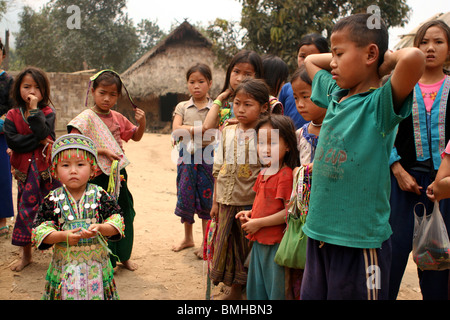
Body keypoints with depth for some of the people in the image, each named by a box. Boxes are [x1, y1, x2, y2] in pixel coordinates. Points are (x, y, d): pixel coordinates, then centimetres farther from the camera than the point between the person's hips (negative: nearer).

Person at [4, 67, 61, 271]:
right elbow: (12, 141, -12)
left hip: (47, 168, -1)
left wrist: (34, 109, -19)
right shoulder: (12, 115, 2)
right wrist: (38, 141, -16)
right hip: (25, 170, 2)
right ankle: (26, 255, 23)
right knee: (26, 208, 8)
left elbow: (43, 133, -20)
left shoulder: (48, 112, -1)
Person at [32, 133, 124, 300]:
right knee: (66, 293, 7)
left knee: (96, 293, 6)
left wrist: (99, 228, -25)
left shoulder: (100, 195, -3)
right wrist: (63, 236, -22)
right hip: (65, 266, 0)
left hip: (96, 262, 0)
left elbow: (116, 221, -6)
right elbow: (39, 231, -6)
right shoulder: (53, 199, -3)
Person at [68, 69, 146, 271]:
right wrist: (102, 151, -24)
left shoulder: (117, 118, 7)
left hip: (118, 174, 6)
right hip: (98, 177, -6)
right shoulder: (86, 118, -11)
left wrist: (142, 123, -3)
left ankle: (124, 256, 31)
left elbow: (136, 137, 17)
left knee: (124, 215, 14)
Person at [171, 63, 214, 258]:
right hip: (186, 156, 2)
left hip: (207, 156, -2)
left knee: (206, 198, 2)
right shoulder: (182, 107, 6)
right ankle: (188, 238, 28)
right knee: (185, 196, 9)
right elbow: (176, 131, -8)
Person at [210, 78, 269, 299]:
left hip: (253, 201, -4)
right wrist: (215, 202, 10)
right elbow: (218, 170, 10)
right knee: (229, 244, 12)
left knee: (251, 246, 4)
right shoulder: (227, 132, 6)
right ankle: (235, 289, 28)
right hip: (228, 201, 4)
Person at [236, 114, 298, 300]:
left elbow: (289, 212, -22)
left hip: (275, 244, -9)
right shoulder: (263, 173, 9)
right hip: (258, 241, 9)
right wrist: (250, 214, 4)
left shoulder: (285, 175, -19)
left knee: (275, 291, 6)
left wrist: (259, 223, -17)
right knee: (256, 290, 21)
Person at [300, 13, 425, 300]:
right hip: (320, 232, 7)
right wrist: (345, 56, 11)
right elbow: (310, 60, 24)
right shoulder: (335, 95, 8)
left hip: (361, 239, -7)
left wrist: (390, 57, -10)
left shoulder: (381, 103, -13)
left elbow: (414, 58, -31)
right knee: (311, 294, 17)